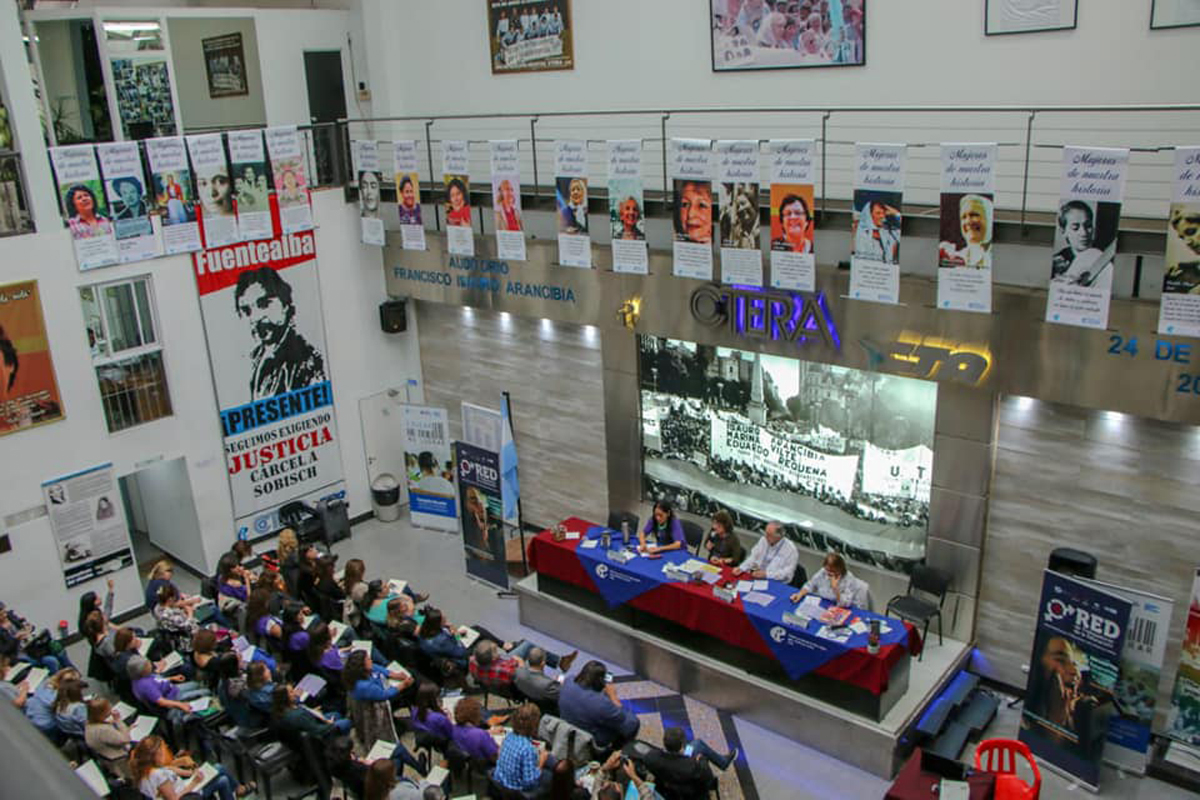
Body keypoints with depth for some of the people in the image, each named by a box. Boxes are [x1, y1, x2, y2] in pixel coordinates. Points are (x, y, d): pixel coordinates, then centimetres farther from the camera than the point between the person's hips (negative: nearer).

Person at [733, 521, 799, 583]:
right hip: (758, 578, 6)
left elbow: (788, 573, -16)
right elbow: (753, 557, 9)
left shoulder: (790, 549, -14)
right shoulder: (764, 540, 4)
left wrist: (766, 574, -24)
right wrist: (741, 568, -8)